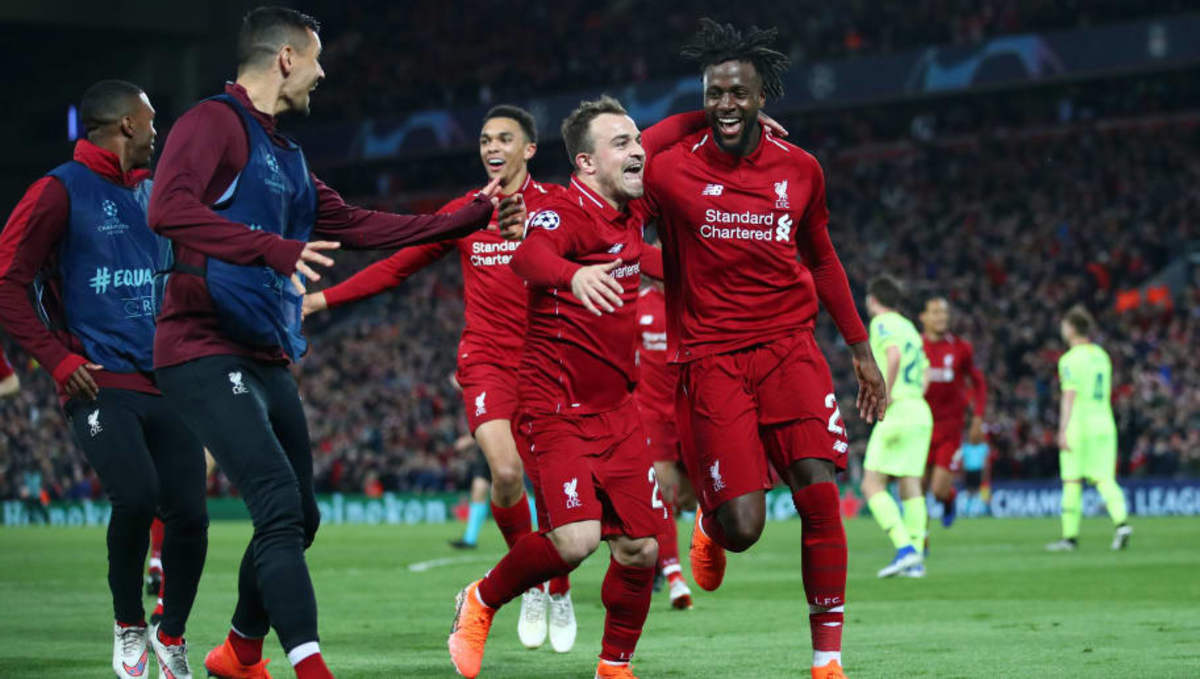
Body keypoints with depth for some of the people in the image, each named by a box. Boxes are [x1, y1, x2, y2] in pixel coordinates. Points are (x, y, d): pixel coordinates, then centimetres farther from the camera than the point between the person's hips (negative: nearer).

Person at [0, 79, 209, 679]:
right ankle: (128, 625, -2)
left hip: (167, 384, 6)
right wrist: (58, 359, -11)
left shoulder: (153, 194, 19)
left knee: (189, 515, -4)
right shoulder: (61, 191, -1)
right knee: (136, 495, -26)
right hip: (101, 384, -6)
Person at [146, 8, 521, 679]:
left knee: (299, 517, 13)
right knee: (281, 504, -20)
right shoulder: (215, 123, -9)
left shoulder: (284, 153, 21)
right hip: (208, 353, -10)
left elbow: (355, 224, 26)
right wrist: (274, 249, -35)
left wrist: (472, 217, 26)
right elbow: (169, 209, -25)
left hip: (267, 360, 10)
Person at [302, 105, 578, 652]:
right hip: (487, 360, 0)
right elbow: (397, 265, 15)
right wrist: (323, 299, 11)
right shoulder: (465, 212, 10)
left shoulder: (557, 203, 3)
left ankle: (558, 592, 26)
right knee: (506, 472, -21)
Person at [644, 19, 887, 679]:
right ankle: (710, 525, 29)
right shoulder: (670, 170, -4)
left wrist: (860, 347, 20)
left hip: (789, 346, 3)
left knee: (819, 495, -12)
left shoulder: (800, 170, 6)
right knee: (742, 526, -12)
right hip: (711, 358, -2)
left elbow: (822, 261, 19)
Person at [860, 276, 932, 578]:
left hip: (897, 411, -8)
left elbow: (895, 355, -24)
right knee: (910, 486, 5)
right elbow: (925, 373, 24)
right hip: (920, 412, 8)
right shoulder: (909, 327, 20)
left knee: (872, 486, -5)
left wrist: (887, 394, -18)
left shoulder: (882, 324, -5)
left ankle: (904, 548, -18)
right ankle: (916, 560, -2)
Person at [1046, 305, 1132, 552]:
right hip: (1104, 423, 6)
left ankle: (1070, 536, 6)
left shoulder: (1070, 360, -9)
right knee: (1104, 479, 1)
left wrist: (1062, 431, -16)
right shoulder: (1101, 356, 13)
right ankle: (1121, 523, -19)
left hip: (1079, 426, -6)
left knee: (1072, 482, 2)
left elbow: (1069, 397, -15)